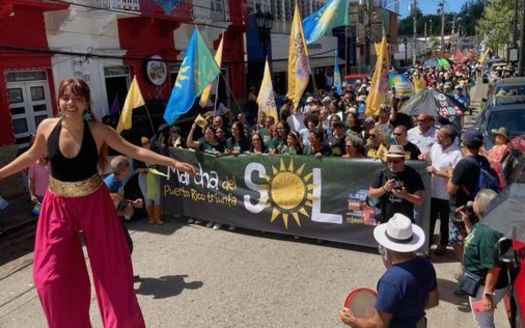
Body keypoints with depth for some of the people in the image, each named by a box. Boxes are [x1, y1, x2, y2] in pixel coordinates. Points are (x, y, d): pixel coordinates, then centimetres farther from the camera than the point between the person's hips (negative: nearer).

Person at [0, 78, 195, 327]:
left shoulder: (97, 130, -14)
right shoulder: (46, 127, -8)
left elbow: (134, 151, -10)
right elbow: (32, 155, 11)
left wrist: (173, 163, -14)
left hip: (94, 204, -2)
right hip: (59, 206, 2)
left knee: (112, 266, 5)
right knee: (51, 275, 4)